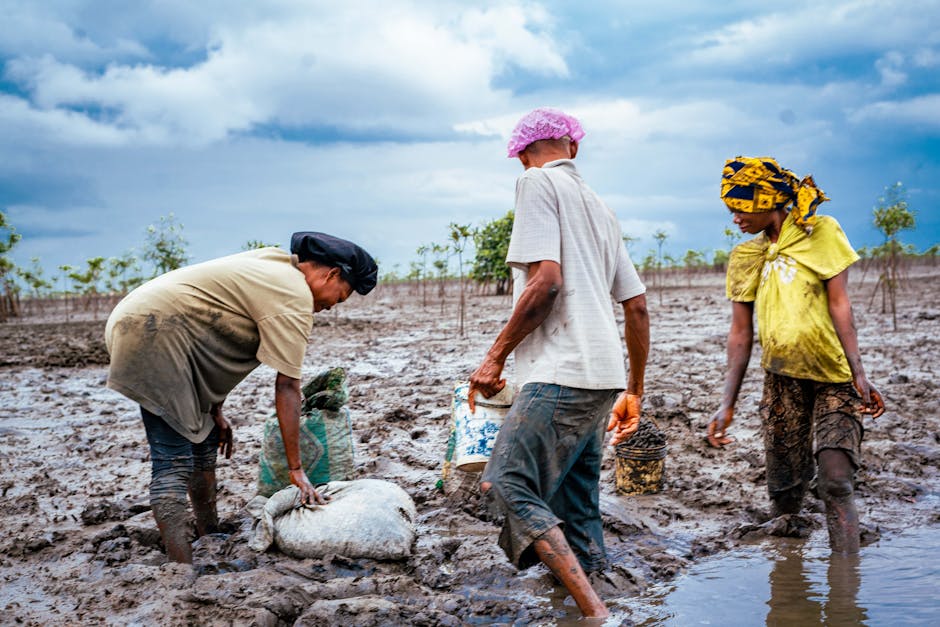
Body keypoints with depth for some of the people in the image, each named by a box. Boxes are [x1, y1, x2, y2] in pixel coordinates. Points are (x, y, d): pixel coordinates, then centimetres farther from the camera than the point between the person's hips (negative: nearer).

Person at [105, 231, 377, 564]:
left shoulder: (272, 265, 17)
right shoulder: (295, 296, -11)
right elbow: (287, 387, -13)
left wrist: (215, 411, 21)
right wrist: (296, 470, -9)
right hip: (154, 334, -11)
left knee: (204, 439, 18)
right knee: (174, 462, -13)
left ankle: (211, 538, 27)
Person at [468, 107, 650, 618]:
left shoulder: (538, 182, -1)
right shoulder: (599, 207, 22)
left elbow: (546, 281, -15)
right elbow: (637, 307, 21)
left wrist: (495, 357, -8)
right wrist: (634, 392, 27)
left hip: (561, 373, -9)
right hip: (603, 377, 9)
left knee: (507, 485, -12)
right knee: (575, 507, 12)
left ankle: (596, 613, -20)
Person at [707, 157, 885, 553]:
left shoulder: (821, 232, -1)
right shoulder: (744, 256, 10)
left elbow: (839, 304, -8)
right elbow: (741, 334, 9)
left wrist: (859, 374, -17)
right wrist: (728, 404, 3)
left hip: (834, 376, -3)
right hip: (782, 379, 4)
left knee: (835, 482, -14)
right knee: (784, 490, 3)